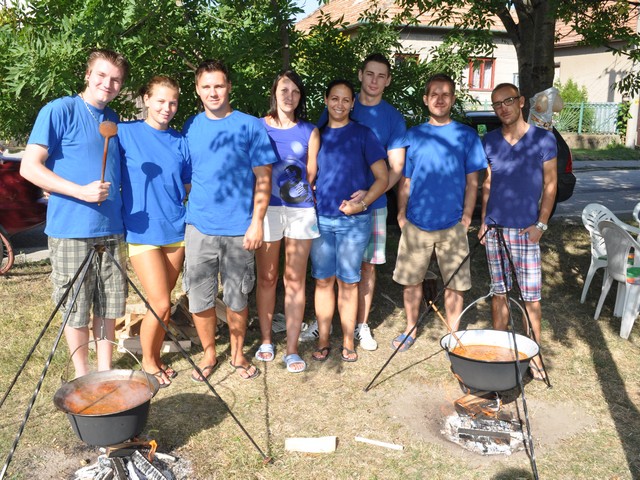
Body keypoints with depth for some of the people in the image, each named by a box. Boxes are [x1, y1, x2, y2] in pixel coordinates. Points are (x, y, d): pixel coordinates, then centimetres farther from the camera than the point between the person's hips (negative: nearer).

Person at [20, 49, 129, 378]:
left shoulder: (113, 119, 13)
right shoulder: (60, 110, -6)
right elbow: (29, 167, -11)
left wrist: (119, 213, 10)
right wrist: (81, 191, -20)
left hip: (111, 228, 6)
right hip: (71, 230, -5)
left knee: (109, 305, 12)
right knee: (76, 309, 6)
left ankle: (105, 371, 27)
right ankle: (82, 376, 23)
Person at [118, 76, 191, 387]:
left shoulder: (179, 141, 8)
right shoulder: (126, 132, -3)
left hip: (175, 229, 4)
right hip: (142, 230, -4)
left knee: (164, 303, 11)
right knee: (160, 303, -7)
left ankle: (156, 358, 29)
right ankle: (147, 362, 16)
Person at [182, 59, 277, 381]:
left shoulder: (250, 126, -1)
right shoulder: (191, 128, 7)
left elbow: (263, 178, -3)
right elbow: (186, 176, 14)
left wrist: (257, 222, -10)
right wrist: (183, 209, 7)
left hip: (238, 229, -2)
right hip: (199, 226, 2)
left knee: (237, 298, 9)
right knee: (199, 297, 7)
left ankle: (237, 354, 29)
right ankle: (209, 353, 28)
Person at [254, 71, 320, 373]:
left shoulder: (309, 132, 10)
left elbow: (310, 173, 11)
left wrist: (296, 190, 2)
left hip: (300, 209, 1)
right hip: (267, 208, -1)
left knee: (295, 280, 1)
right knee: (266, 278, 6)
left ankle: (292, 349, 7)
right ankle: (266, 340, 21)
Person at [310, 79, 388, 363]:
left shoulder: (363, 134, 0)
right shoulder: (316, 135, 9)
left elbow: (383, 178, -2)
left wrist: (362, 203, -16)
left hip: (354, 221, -2)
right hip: (320, 218, 2)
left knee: (348, 283, 5)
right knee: (323, 281, 7)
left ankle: (348, 343, 18)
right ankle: (323, 341, 18)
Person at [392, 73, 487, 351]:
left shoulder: (467, 135, 3)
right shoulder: (413, 135, 7)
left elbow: (472, 182, 3)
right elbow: (405, 180, 11)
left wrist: (466, 217, -5)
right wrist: (401, 213, 4)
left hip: (452, 226, -1)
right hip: (415, 224, 2)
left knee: (455, 284, 4)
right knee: (410, 280, 10)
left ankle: (453, 336, 21)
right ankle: (410, 330, 28)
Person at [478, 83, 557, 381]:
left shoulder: (543, 139, -3)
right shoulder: (489, 141, 6)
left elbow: (550, 183, -1)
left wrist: (541, 224, -8)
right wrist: (483, 220, 7)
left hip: (525, 230, -3)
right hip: (494, 228, 3)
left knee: (531, 296, -1)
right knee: (498, 291, 10)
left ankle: (535, 355, 10)